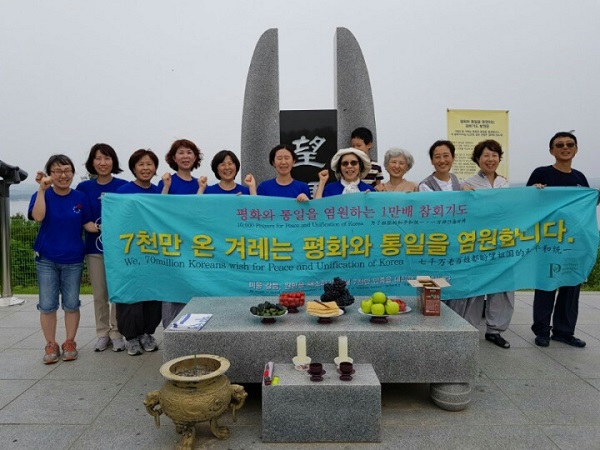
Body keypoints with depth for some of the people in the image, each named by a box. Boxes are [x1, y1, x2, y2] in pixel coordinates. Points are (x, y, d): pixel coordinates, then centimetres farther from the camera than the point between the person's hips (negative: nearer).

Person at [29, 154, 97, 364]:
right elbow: (38, 216, -23)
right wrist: (42, 189, -27)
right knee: (47, 305, 5)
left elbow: (87, 223, 3)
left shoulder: (80, 197, -1)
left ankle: (70, 343, 23)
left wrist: (100, 228, -15)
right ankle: (51, 345, 20)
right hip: (46, 260, -1)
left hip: (73, 260, 1)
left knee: (71, 304, 8)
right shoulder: (43, 195, -5)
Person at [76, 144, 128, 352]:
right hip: (94, 248, 2)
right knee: (99, 295, 11)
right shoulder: (84, 188, 2)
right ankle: (102, 333, 25)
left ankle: (117, 333, 20)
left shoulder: (124, 186, -4)